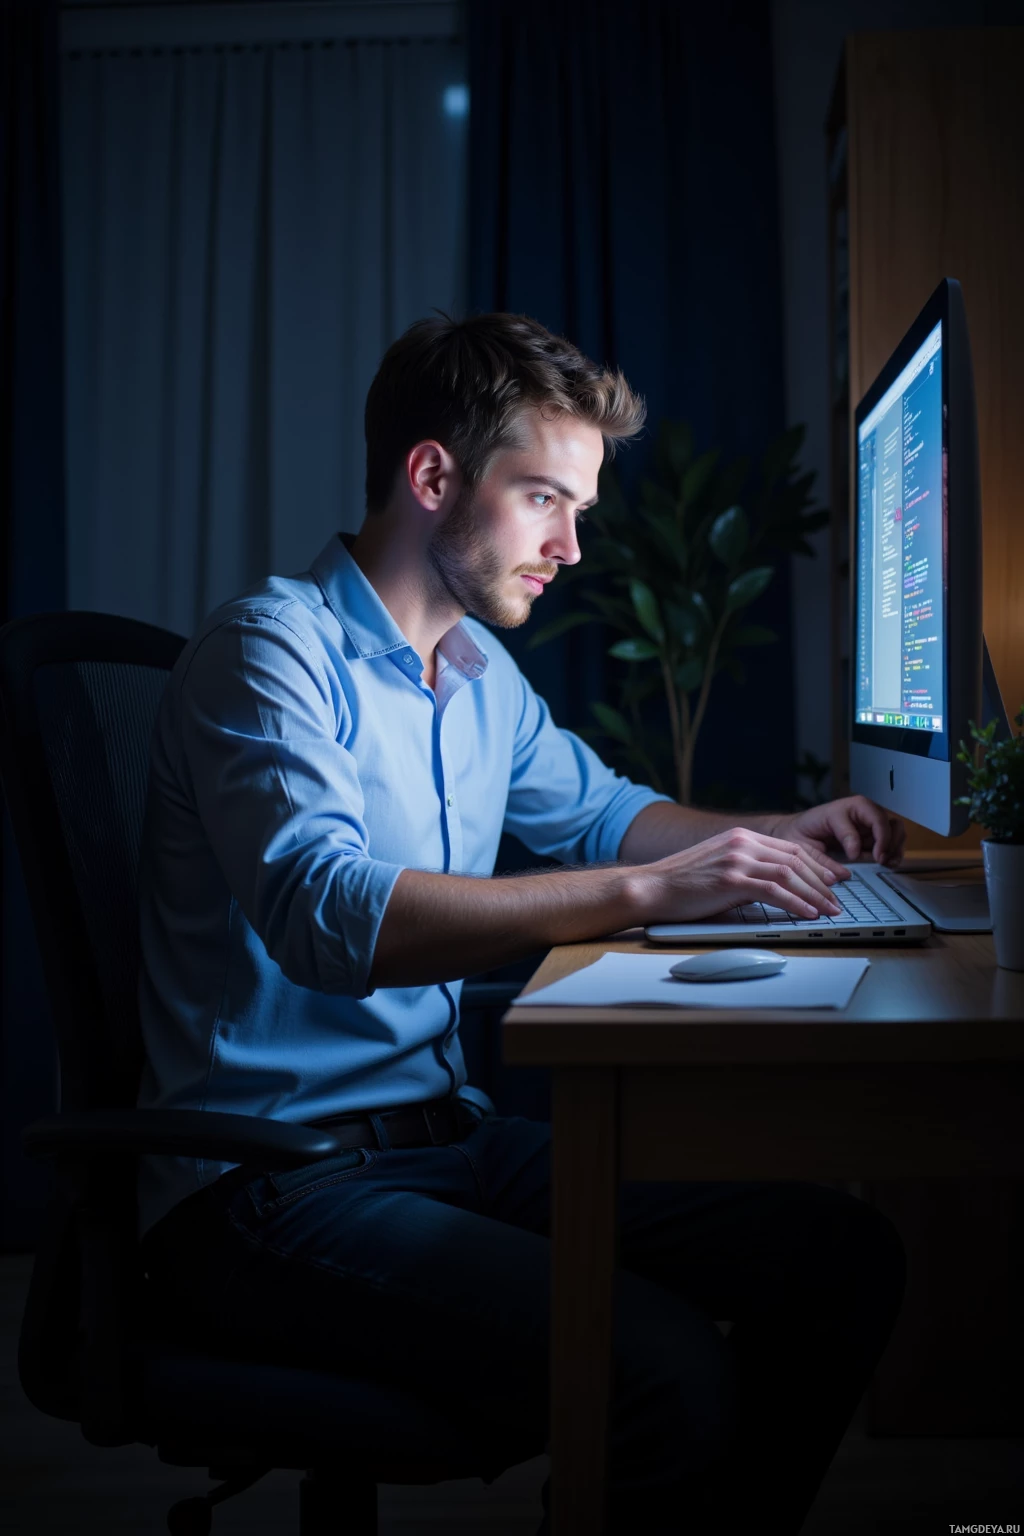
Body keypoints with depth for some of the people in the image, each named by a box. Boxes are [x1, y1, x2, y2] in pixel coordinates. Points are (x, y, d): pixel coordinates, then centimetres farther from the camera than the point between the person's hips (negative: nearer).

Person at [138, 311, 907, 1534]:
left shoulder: (479, 672, 15)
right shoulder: (274, 651, -12)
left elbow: (600, 812, 32)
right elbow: (330, 915, -29)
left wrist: (777, 837, 14)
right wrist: (643, 893, -31)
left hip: (452, 1141, 9)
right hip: (273, 1188, -8)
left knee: (846, 1257, -4)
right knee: (668, 1373, -29)